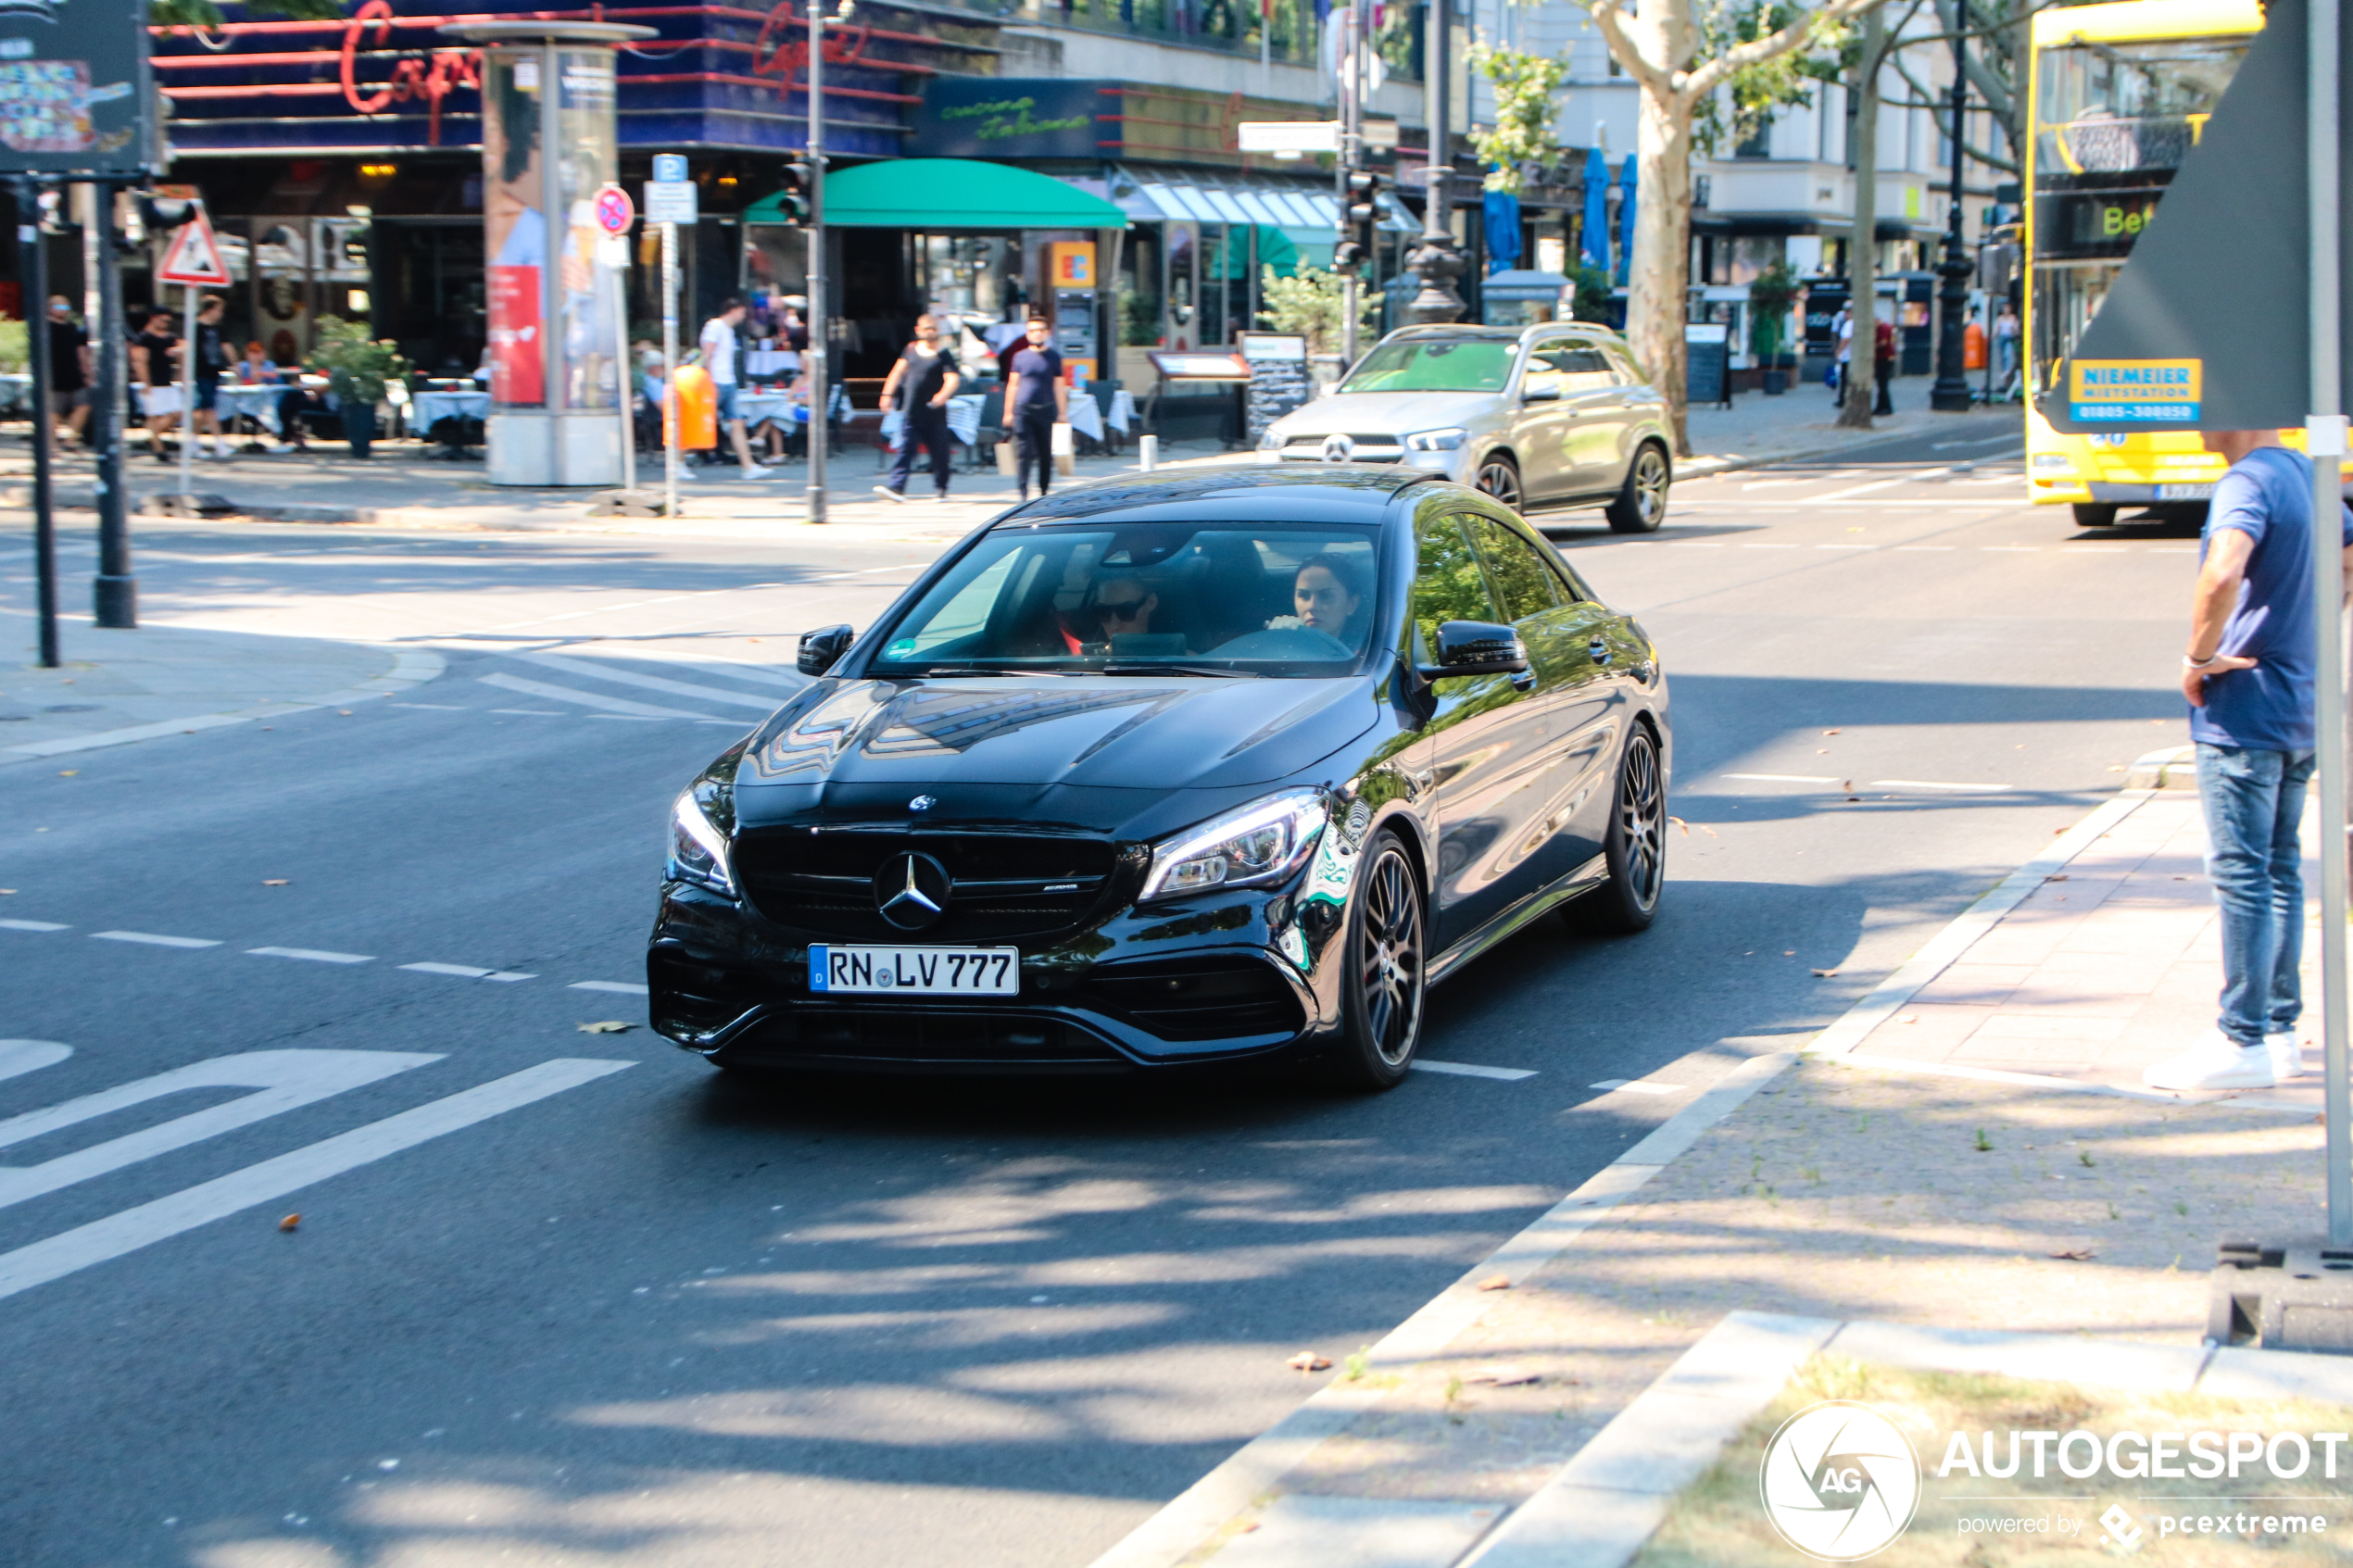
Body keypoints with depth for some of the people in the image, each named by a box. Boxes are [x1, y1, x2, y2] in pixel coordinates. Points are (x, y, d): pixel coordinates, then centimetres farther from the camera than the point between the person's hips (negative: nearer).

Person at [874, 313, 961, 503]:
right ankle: (897, 487, -13)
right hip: (910, 411, 3)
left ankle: (941, 489, 20)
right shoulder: (911, 349, 10)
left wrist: (943, 395, -36)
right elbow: (898, 371, 16)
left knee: (939, 451, 5)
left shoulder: (944, 354, -5)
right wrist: (887, 394, 9)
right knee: (905, 448, -6)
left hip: (934, 414, -3)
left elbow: (952, 379, -16)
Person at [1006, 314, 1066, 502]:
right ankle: (1023, 493, -10)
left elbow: (1059, 387, 9)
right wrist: (1008, 412, 7)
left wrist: (1062, 413, 5)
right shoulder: (1020, 357, 8)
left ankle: (1043, 491, 18)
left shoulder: (1054, 358, 7)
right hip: (1023, 410, -1)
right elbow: (1012, 385, 10)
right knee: (1023, 452, -9)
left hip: (1046, 410, 1)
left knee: (1046, 454, 6)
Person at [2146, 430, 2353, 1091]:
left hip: (2243, 714, -9)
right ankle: (2279, 1028, 20)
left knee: (2241, 876, -4)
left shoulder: (2247, 481, -17)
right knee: (2280, 872, 14)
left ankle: (2242, 1043, -1)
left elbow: (2223, 574, -36)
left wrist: (2198, 656, -21)